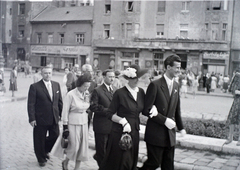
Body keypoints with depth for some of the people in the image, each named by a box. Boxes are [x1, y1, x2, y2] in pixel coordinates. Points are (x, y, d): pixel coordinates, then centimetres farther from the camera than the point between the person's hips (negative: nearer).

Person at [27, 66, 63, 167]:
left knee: (55, 136, 11)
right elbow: (31, 104, -10)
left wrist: (61, 114, 6)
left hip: (54, 118, 4)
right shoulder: (35, 87, -9)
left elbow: (59, 101, 11)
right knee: (40, 140, 9)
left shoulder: (56, 85, 6)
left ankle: (45, 150, 40)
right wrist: (32, 118, -14)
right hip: (40, 119, -4)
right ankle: (41, 158, 30)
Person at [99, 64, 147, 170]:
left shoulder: (141, 92, 5)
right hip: (120, 132, -5)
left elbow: (143, 109, 14)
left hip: (135, 132, 5)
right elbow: (110, 114, -9)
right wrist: (123, 121, -22)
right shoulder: (120, 93, -11)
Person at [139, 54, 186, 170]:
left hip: (170, 134, 7)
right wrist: (164, 120, -18)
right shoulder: (155, 85, -13)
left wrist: (180, 127, 16)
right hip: (156, 133, -6)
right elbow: (146, 110, -15)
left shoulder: (176, 86, 9)